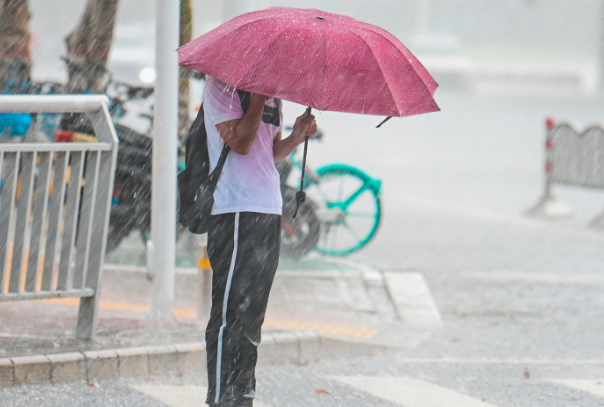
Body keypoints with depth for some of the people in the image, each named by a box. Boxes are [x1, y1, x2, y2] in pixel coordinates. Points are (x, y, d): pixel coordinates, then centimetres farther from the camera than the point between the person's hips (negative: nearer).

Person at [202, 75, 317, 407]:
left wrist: (296, 137, 0)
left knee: (252, 316, 13)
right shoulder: (221, 84, -7)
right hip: (235, 214, -9)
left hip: (269, 211, 9)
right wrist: (260, 96, -19)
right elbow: (240, 142, -17)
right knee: (230, 315, -8)